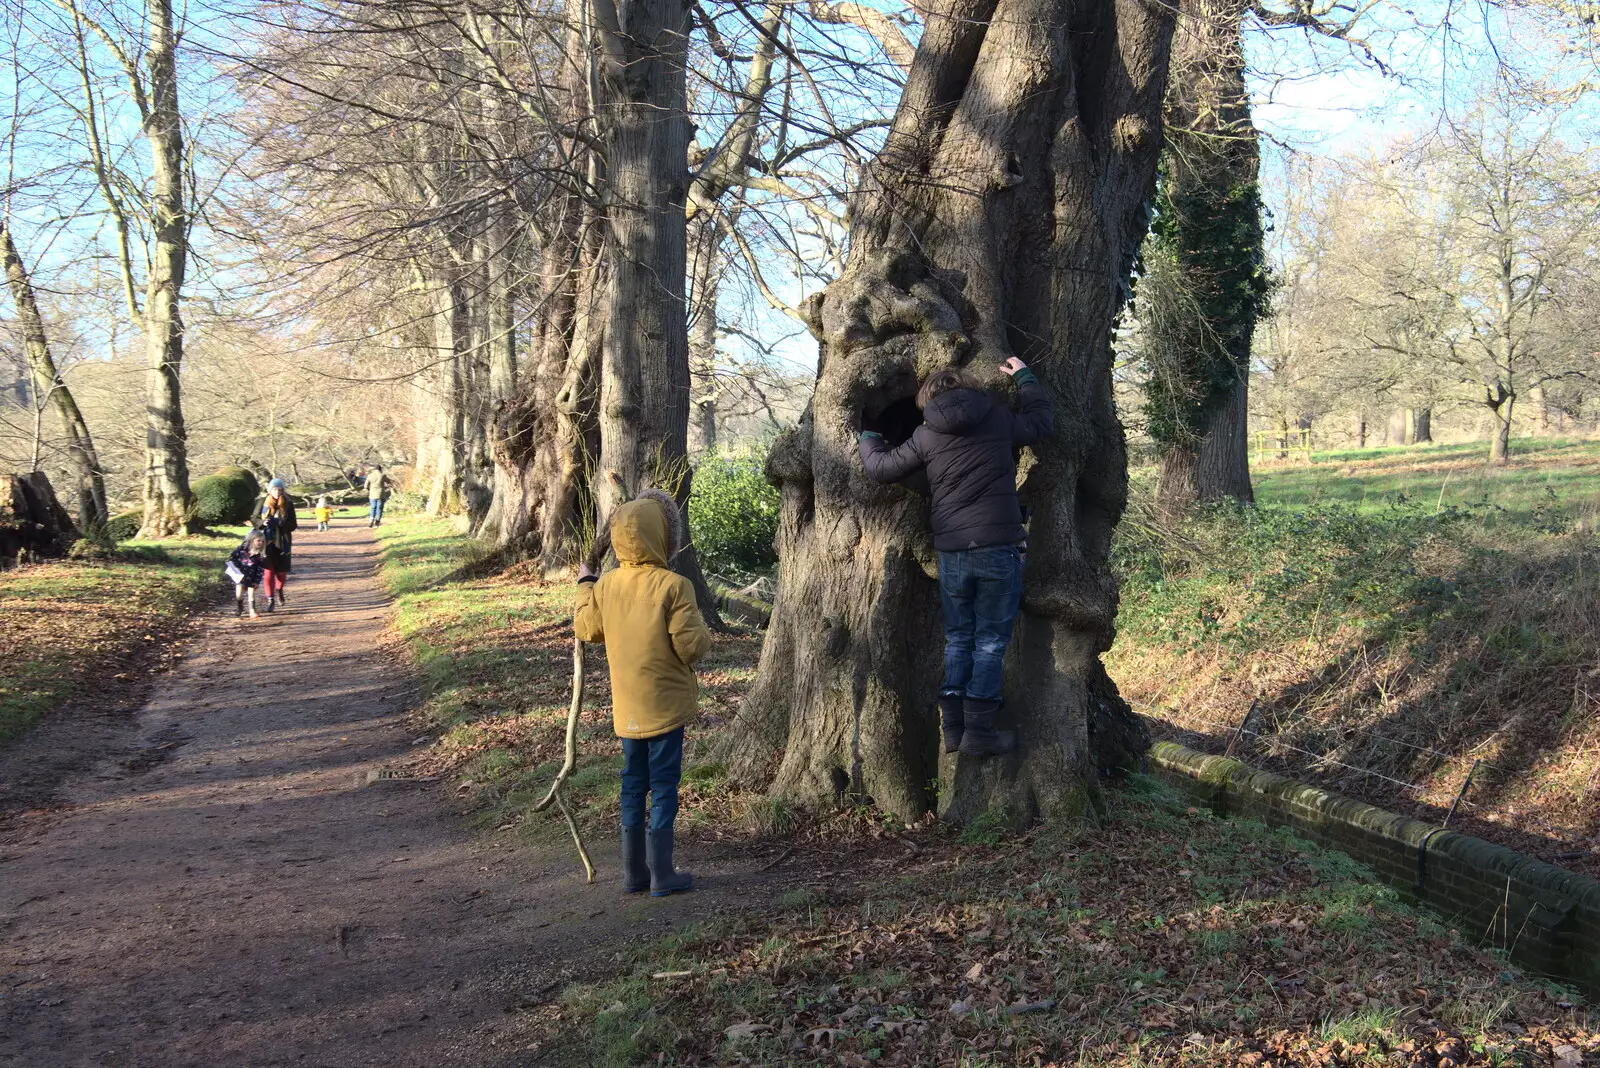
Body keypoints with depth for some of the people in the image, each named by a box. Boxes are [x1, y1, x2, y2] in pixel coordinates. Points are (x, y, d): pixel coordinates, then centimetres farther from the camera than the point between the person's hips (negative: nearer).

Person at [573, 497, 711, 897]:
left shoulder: (606, 585, -1)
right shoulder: (674, 586, -17)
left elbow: (587, 629, 14)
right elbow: (689, 646, -18)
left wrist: (584, 586, 29)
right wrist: (704, 632, 4)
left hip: (627, 706, 5)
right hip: (666, 703, -5)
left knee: (633, 785, 14)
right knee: (664, 785, 3)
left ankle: (634, 872, 21)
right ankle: (662, 875, 7)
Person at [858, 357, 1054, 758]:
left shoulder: (925, 435, 4)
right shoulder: (998, 417, 2)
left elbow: (882, 467, 11)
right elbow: (1041, 422, 19)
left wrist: (867, 438, 33)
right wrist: (1024, 377, 33)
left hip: (950, 552, 2)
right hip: (998, 548, -2)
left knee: (958, 639, 14)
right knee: (991, 640, 4)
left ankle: (953, 726, 14)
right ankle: (979, 729, 1)